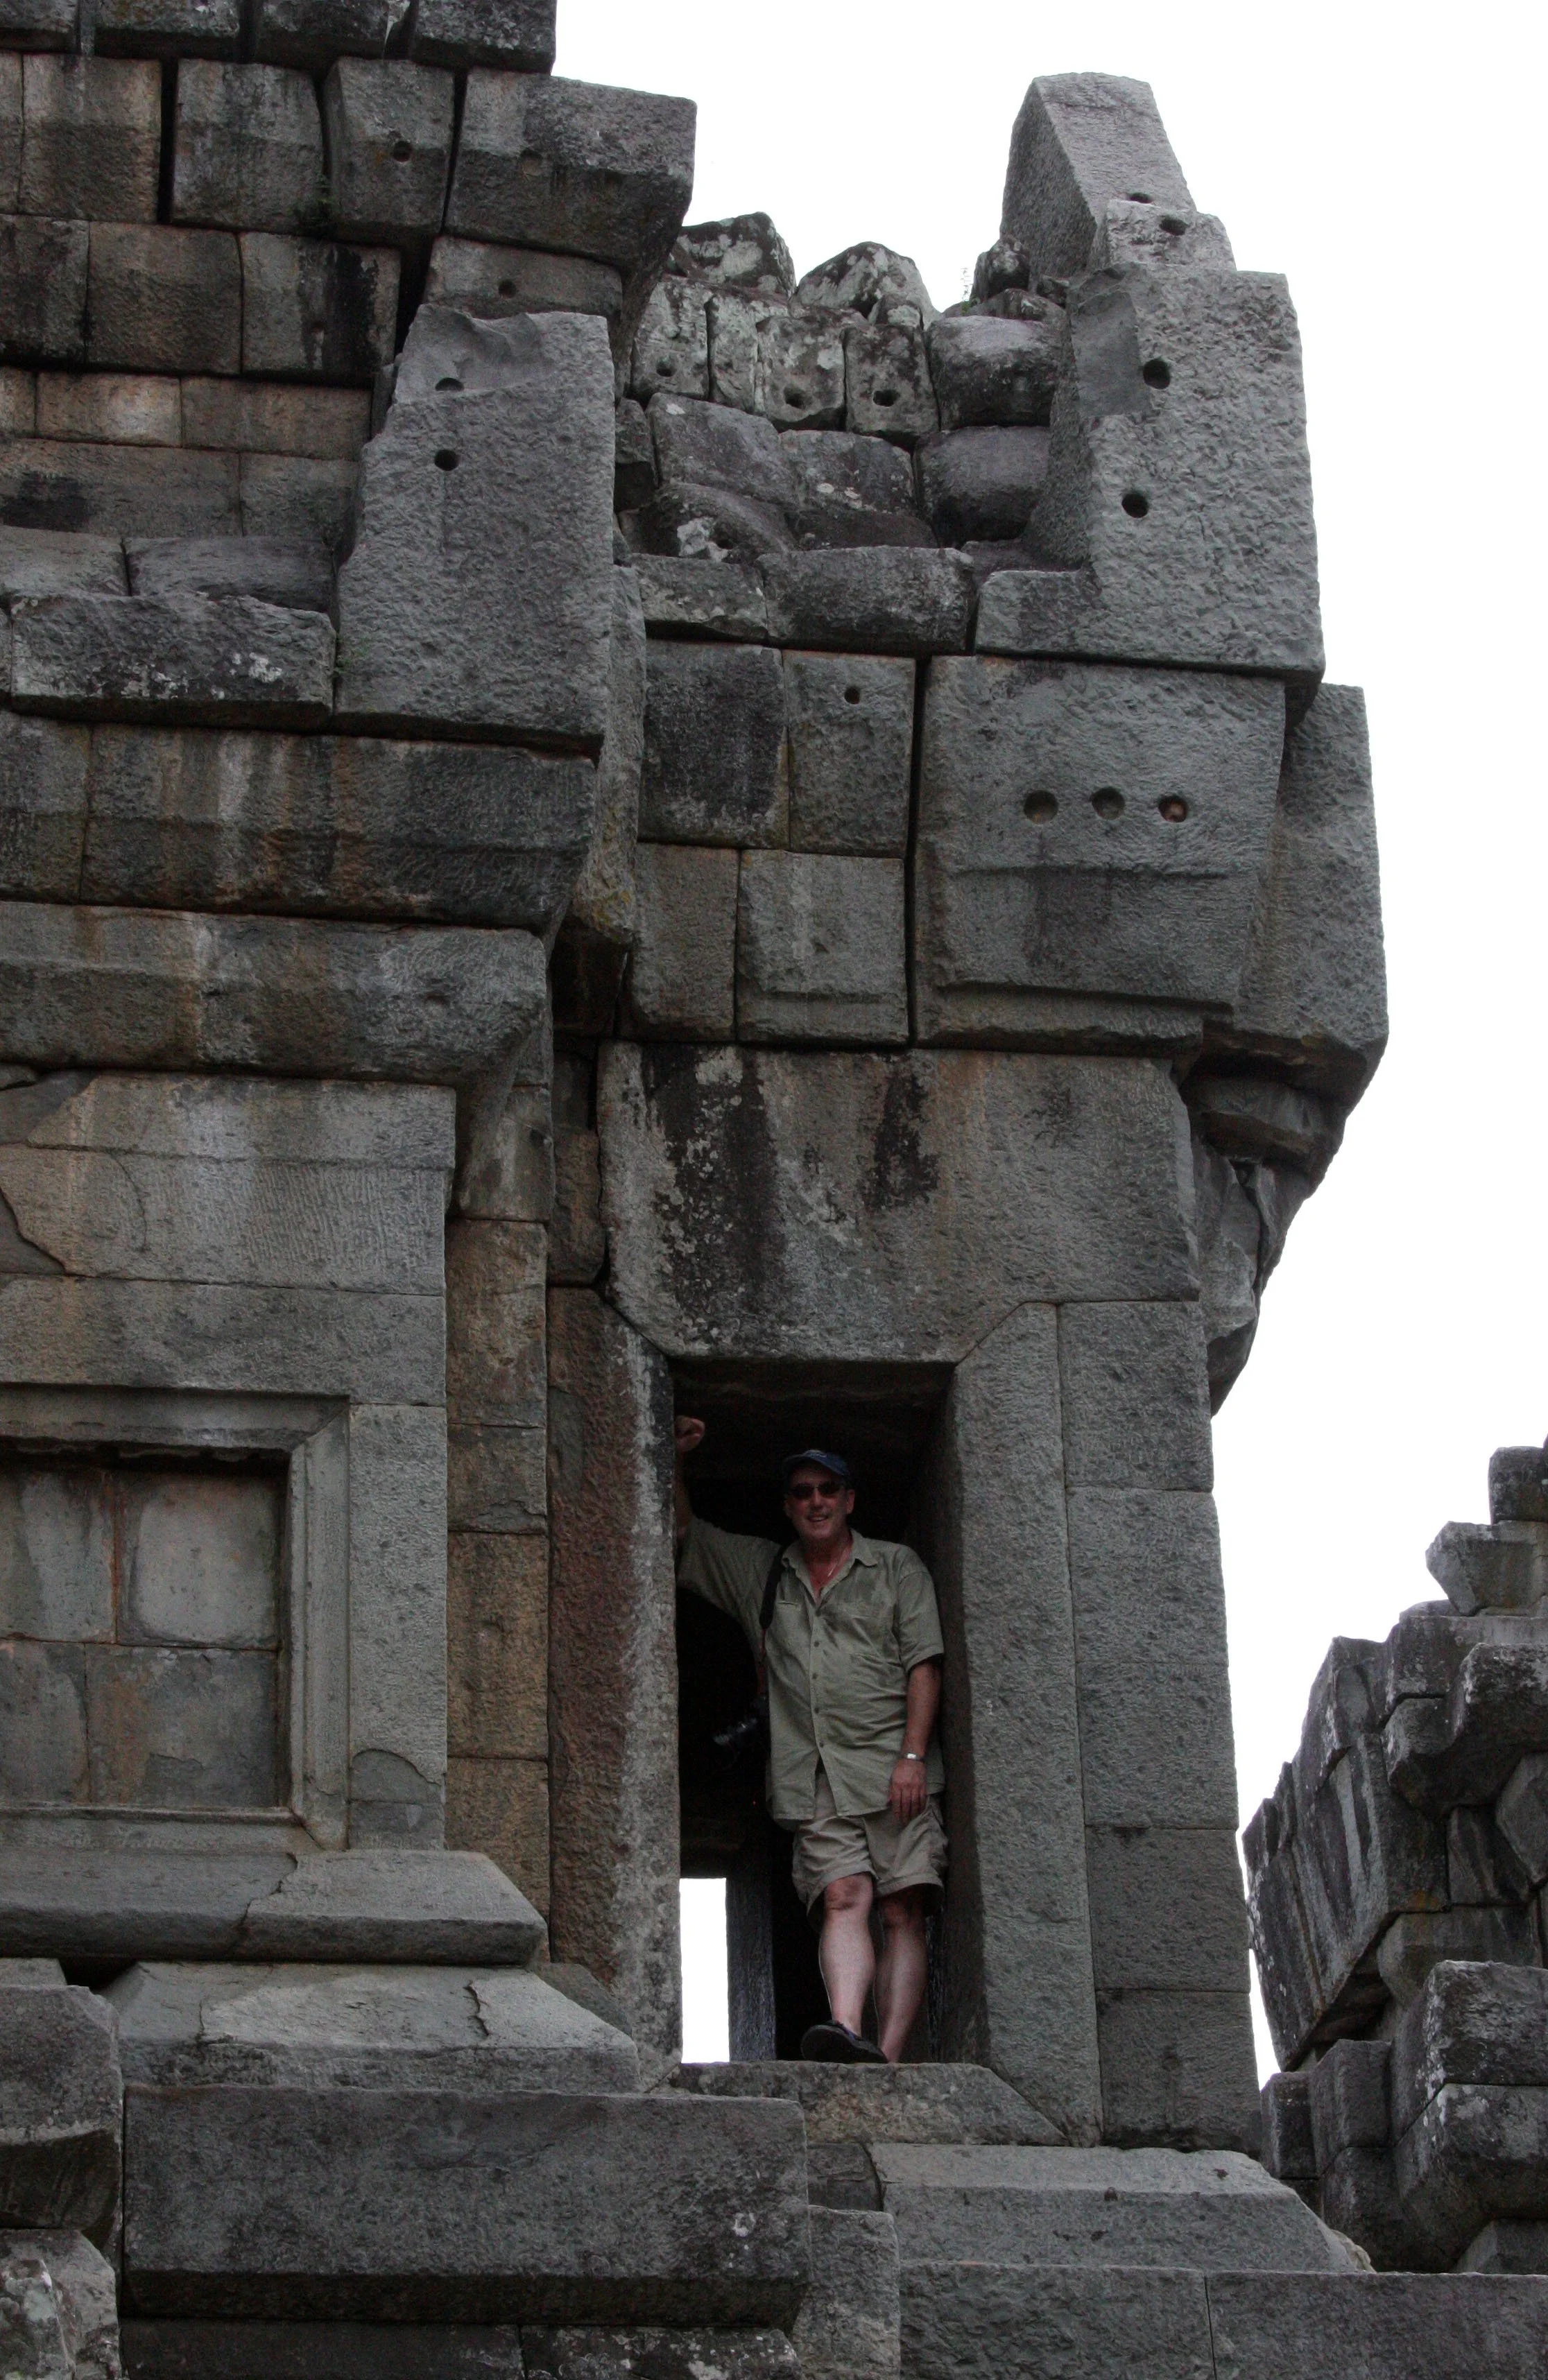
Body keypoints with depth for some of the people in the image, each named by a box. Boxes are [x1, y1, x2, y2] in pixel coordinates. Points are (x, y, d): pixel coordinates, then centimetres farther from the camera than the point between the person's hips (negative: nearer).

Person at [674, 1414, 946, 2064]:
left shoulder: (897, 1567, 14)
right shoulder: (760, 1570, 23)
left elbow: (923, 1663, 5)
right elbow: (684, 1533, 30)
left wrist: (913, 1756, -6)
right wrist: (674, 1461, 13)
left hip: (891, 1773, -1)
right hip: (814, 1781, 1)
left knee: (903, 1911, -12)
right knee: (843, 1898, -18)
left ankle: (888, 2058, -20)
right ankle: (848, 2034, -38)